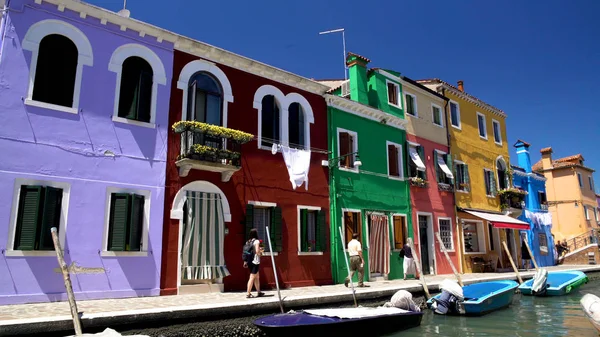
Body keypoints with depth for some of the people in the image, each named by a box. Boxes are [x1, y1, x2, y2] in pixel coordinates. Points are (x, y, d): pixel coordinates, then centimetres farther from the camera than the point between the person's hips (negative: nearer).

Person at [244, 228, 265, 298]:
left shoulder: (248, 241, 10)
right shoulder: (256, 241, -11)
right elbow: (257, 251, -20)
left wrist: (245, 261, 10)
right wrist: (260, 252, 2)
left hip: (250, 261, 8)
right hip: (255, 261, -8)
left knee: (257, 277, 18)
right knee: (252, 278, -4)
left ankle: (259, 292, 26)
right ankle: (248, 294, -3)